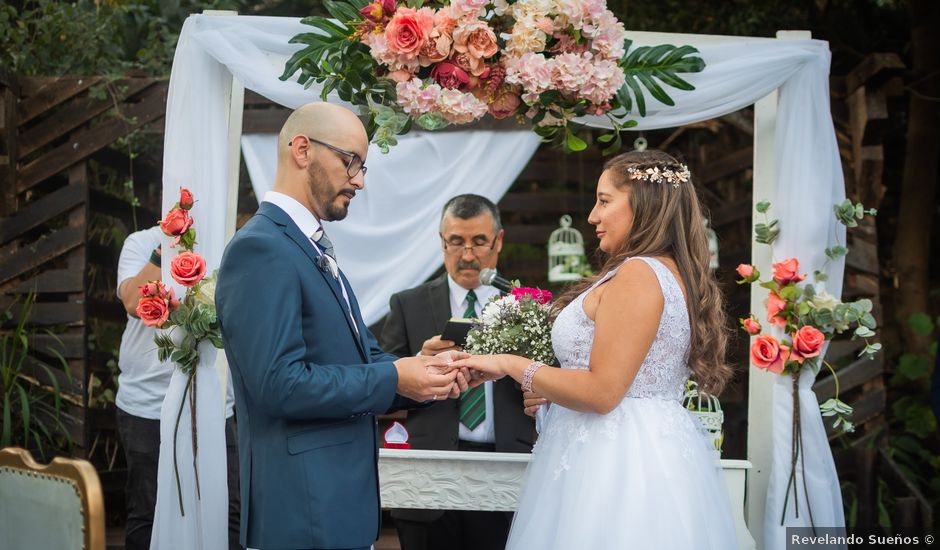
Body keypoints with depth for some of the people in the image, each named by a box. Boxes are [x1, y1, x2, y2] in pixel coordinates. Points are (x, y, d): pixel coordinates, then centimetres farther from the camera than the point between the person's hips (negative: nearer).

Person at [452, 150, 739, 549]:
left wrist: (511, 366, -9)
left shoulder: (636, 274, -16)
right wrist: (553, 392, 16)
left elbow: (601, 391, -20)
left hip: (616, 454, -10)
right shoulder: (676, 274, 14)